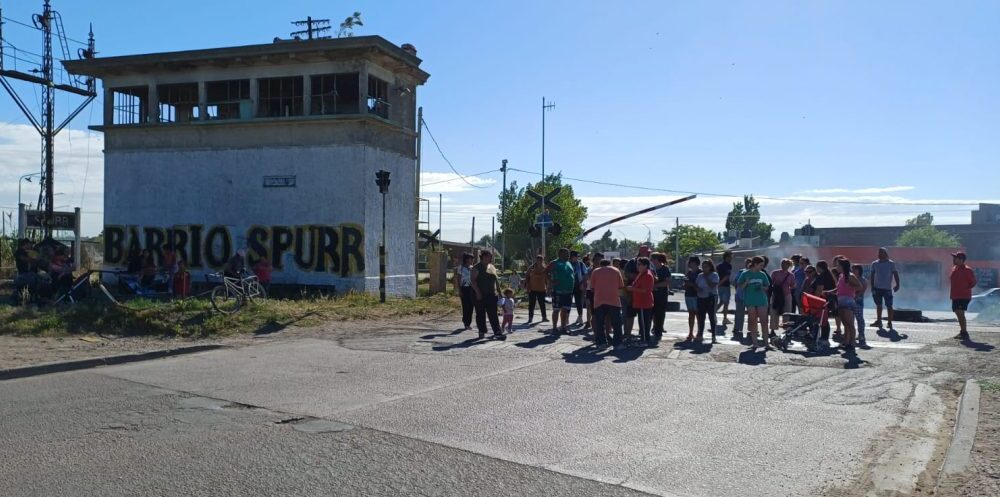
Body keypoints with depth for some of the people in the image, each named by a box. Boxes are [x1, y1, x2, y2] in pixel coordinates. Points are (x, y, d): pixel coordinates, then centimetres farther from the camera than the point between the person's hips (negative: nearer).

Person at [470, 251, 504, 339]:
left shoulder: (492, 267, 14)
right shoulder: (476, 268, -6)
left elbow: (495, 280, 19)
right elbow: (473, 280, -13)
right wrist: (477, 292, -19)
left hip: (491, 295, 5)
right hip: (480, 295, -5)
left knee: (493, 315, -2)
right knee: (480, 314, 5)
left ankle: (497, 333, -7)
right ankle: (482, 332, 16)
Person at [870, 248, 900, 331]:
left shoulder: (891, 263, -2)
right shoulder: (875, 264, 7)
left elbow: (895, 274, -3)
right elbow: (872, 276, 9)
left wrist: (897, 284, -12)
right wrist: (872, 286, 2)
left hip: (887, 288, -4)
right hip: (877, 288, 4)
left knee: (889, 306, -1)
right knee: (878, 305, 10)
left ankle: (890, 322, 5)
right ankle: (878, 321, 16)